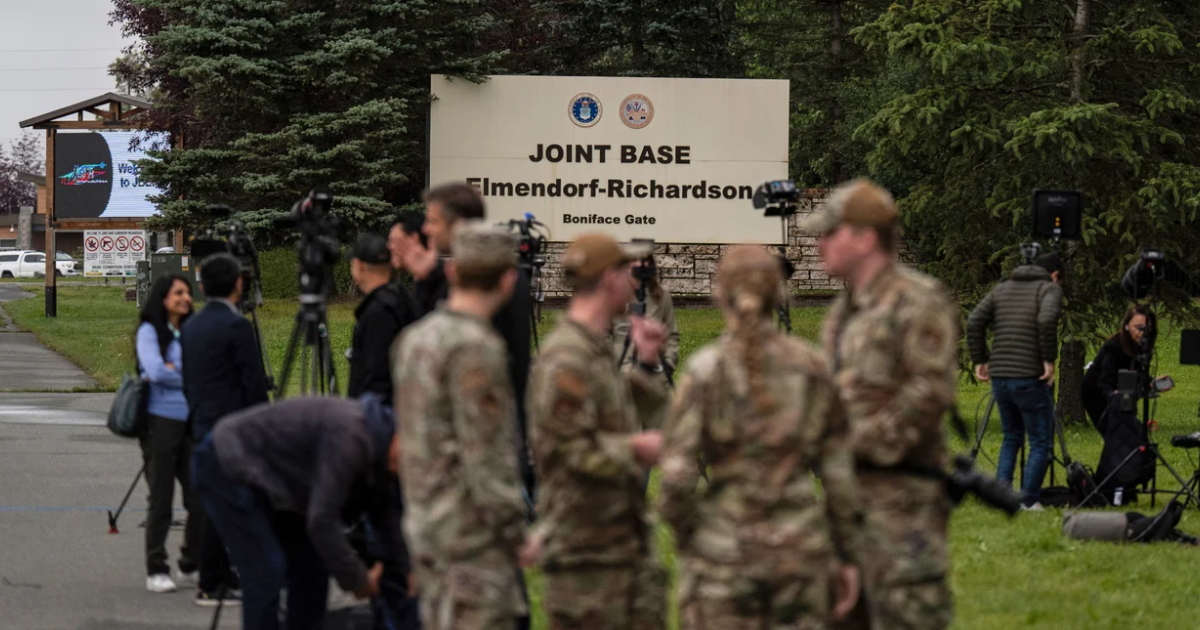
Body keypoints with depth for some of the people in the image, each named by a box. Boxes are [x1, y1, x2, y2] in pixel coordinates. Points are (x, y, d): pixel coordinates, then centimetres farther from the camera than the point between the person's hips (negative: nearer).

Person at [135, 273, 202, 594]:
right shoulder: (149, 331, -2)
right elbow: (156, 371, -16)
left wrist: (174, 370, -7)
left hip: (192, 422, 5)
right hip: (161, 420, -5)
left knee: (200, 498, 1)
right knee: (161, 500, -2)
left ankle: (191, 566, 15)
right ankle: (156, 571, 6)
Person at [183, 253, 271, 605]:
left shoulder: (190, 328, 12)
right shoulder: (237, 327, -13)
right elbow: (254, 383, -14)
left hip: (203, 426, 8)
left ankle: (221, 577, 19)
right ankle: (211, 586, -4)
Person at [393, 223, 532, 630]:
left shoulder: (415, 338, 11)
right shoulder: (475, 348, -18)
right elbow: (485, 455, -20)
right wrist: (515, 530, -14)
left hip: (426, 519, 9)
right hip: (472, 533, -9)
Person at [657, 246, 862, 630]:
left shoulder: (705, 371, -9)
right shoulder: (811, 367, 0)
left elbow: (676, 475, -12)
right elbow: (840, 471, 3)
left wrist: (685, 540, 6)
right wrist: (847, 554, 12)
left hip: (724, 549, -3)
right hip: (799, 547, 3)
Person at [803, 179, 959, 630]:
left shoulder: (920, 303, -11)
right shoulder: (841, 313, 18)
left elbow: (931, 393, -19)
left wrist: (863, 441, -18)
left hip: (901, 495, -9)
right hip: (847, 492, 9)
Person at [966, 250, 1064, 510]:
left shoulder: (1002, 289, 16)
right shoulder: (1050, 289, 0)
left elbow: (974, 323, 7)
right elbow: (1047, 320, -21)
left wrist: (980, 360, 11)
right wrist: (1049, 360, -16)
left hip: (999, 378, 6)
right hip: (1030, 379, -6)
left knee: (1012, 437, 21)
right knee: (1041, 443, 4)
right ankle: (1028, 500, -4)